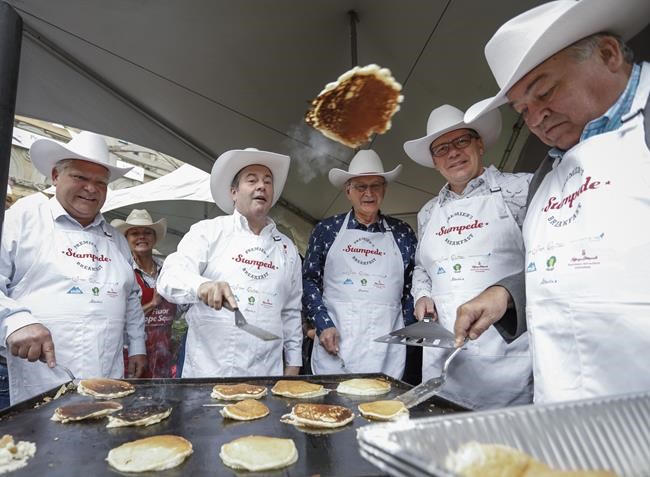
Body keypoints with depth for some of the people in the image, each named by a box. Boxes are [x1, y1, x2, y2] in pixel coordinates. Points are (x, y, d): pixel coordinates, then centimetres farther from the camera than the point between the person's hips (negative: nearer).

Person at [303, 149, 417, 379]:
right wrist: (324, 324, -5)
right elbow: (309, 279, 5)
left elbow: (412, 286, 11)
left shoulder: (402, 233, 7)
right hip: (335, 343, 0)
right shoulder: (326, 230, 5)